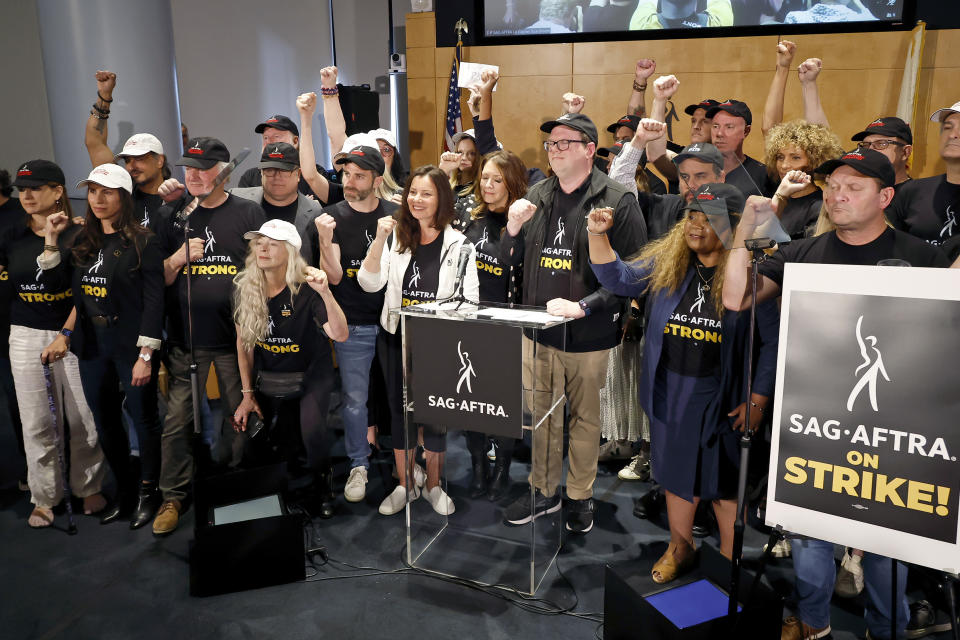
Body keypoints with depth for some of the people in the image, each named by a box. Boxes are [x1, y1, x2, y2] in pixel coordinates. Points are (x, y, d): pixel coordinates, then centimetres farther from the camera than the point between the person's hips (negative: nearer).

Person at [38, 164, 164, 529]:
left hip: (130, 345, -6)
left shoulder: (142, 242, -10)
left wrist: (145, 355, -18)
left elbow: (154, 301, -14)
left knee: (143, 419, 5)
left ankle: (148, 493, 21)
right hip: (92, 346, 7)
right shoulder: (83, 241, 9)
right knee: (106, 423, 15)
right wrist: (51, 240, 1)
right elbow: (53, 281, 11)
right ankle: (124, 491, 31)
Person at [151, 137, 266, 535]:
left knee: (240, 416, 11)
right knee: (176, 420, 3)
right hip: (185, 338, 2)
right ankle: (173, 497, 20)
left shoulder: (248, 213, -1)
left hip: (236, 336, -1)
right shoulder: (175, 214, 7)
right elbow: (158, 279, 9)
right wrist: (178, 257, -12)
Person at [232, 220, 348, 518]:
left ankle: (322, 482, 3)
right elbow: (243, 343, 2)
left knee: (312, 430, -27)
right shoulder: (245, 289, -8)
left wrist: (325, 292, -44)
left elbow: (340, 335, -30)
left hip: (311, 373, -4)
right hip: (269, 377, 5)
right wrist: (247, 395, 2)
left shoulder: (305, 289, -20)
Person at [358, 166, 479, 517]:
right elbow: (369, 283, -8)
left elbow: (469, 297, -5)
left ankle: (433, 485, 30)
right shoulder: (396, 237, 0)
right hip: (396, 340, 2)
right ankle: (405, 484, 30)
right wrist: (379, 240, -20)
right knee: (400, 410, 12)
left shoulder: (458, 243, -6)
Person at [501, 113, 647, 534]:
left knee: (585, 417, 12)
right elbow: (510, 261, 12)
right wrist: (513, 228, -8)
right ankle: (543, 491, 32)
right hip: (538, 330, 4)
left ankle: (580, 496, 31)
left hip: (589, 337, -4)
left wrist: (582, 306, -23)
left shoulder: (617, 202, -9)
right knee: (541, 415, 13)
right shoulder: (536, 196, 8)